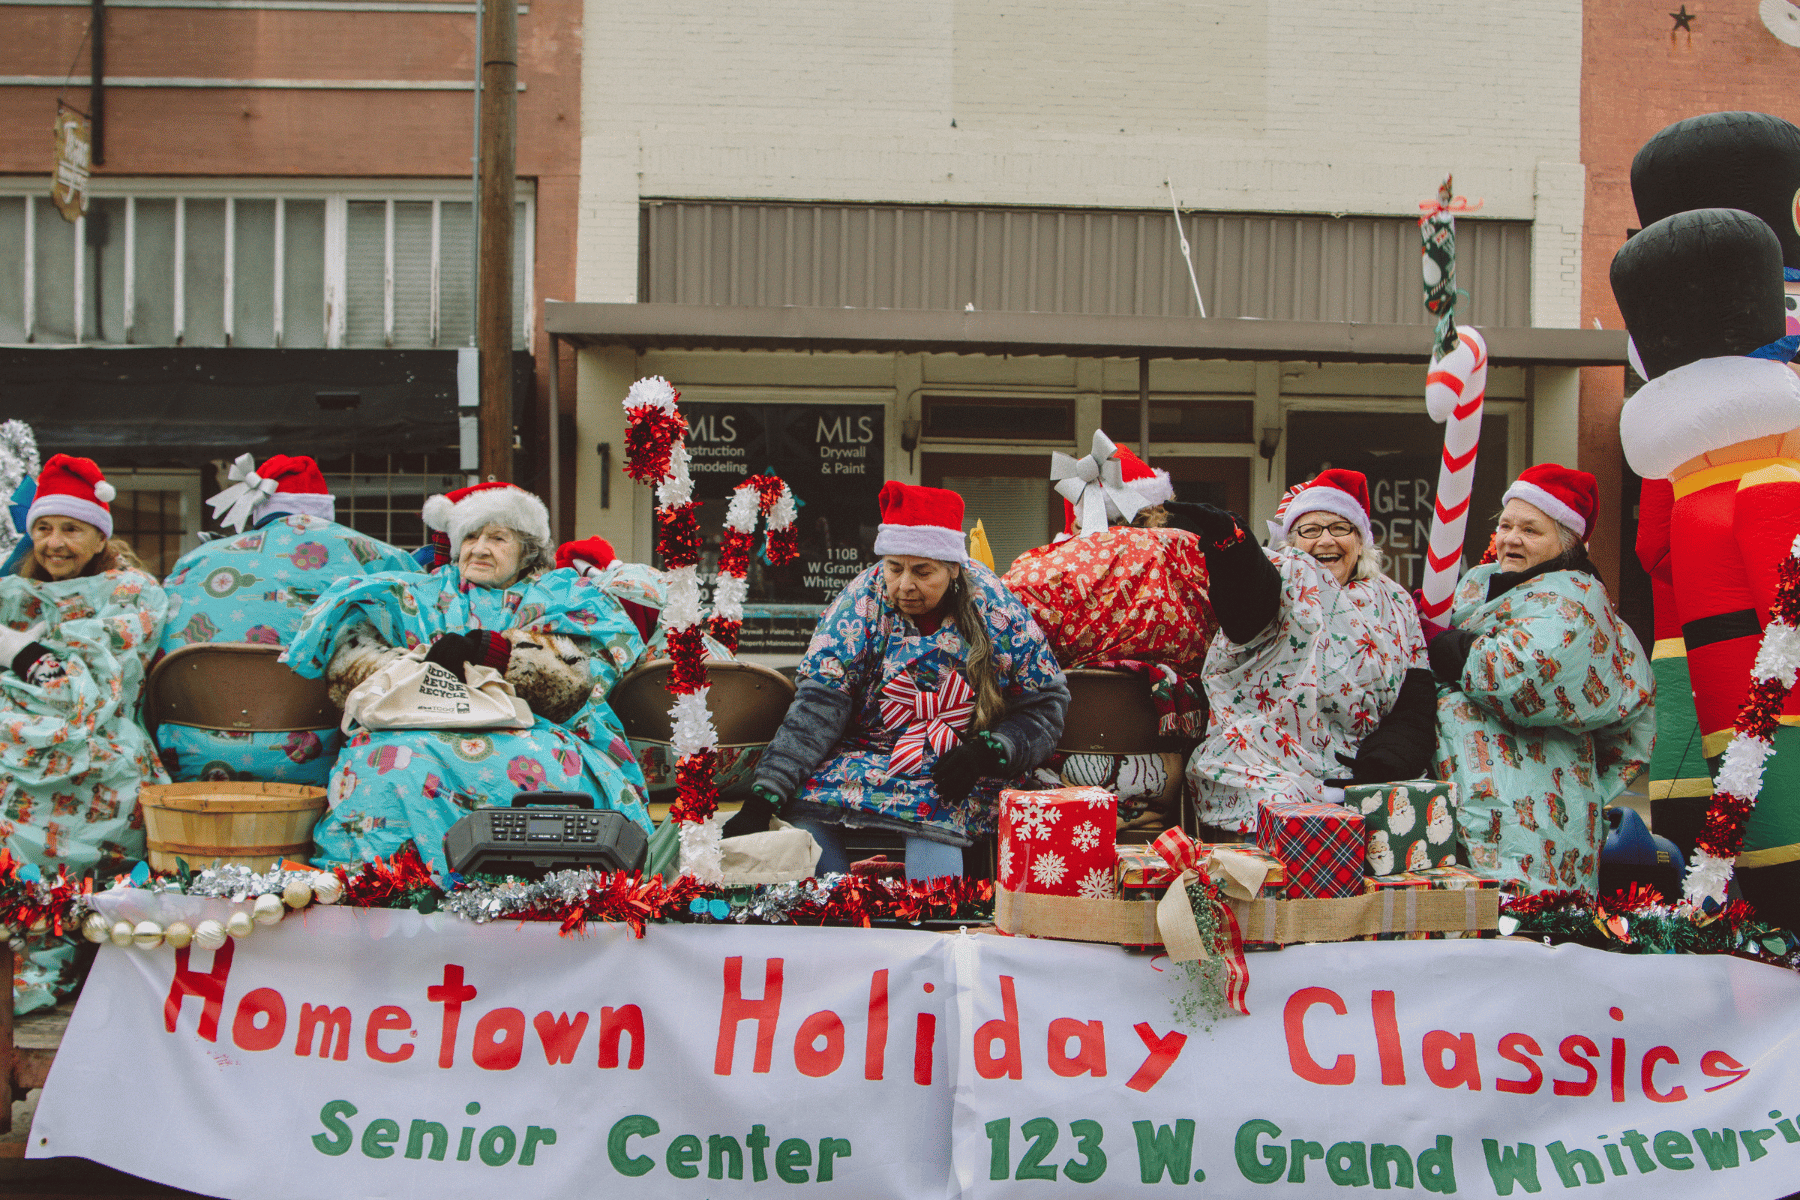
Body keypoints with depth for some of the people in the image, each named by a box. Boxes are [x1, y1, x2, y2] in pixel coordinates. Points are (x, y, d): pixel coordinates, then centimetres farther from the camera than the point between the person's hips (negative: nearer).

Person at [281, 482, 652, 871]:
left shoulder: (565, 594, 22)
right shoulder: (421, 595, 27)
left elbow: (579, 669, 0)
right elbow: (346, 638, 9)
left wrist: (483, 650, -12)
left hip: (532, 731, -1)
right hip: (428, 732, 2)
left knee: (537, 765, -37)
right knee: (396, 764, -34)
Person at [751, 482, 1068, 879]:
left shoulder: (997, 612, -6)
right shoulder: (864, 600, -5)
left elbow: (1045, 706, 1)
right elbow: (820, 701, -13)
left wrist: (987, 752, -17)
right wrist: (767, 791, -24)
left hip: (955, 770, -2)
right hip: (864, 752, 3)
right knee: (800, 810, -27)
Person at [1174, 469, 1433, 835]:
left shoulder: (1394, 603, 17)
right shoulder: (1284, 583, 6)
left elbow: (1415, 706, 10)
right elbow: (1245, 612, -21)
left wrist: (1387, 764, -10)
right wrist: (1227, 539, -42)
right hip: (1266, 772, -3)